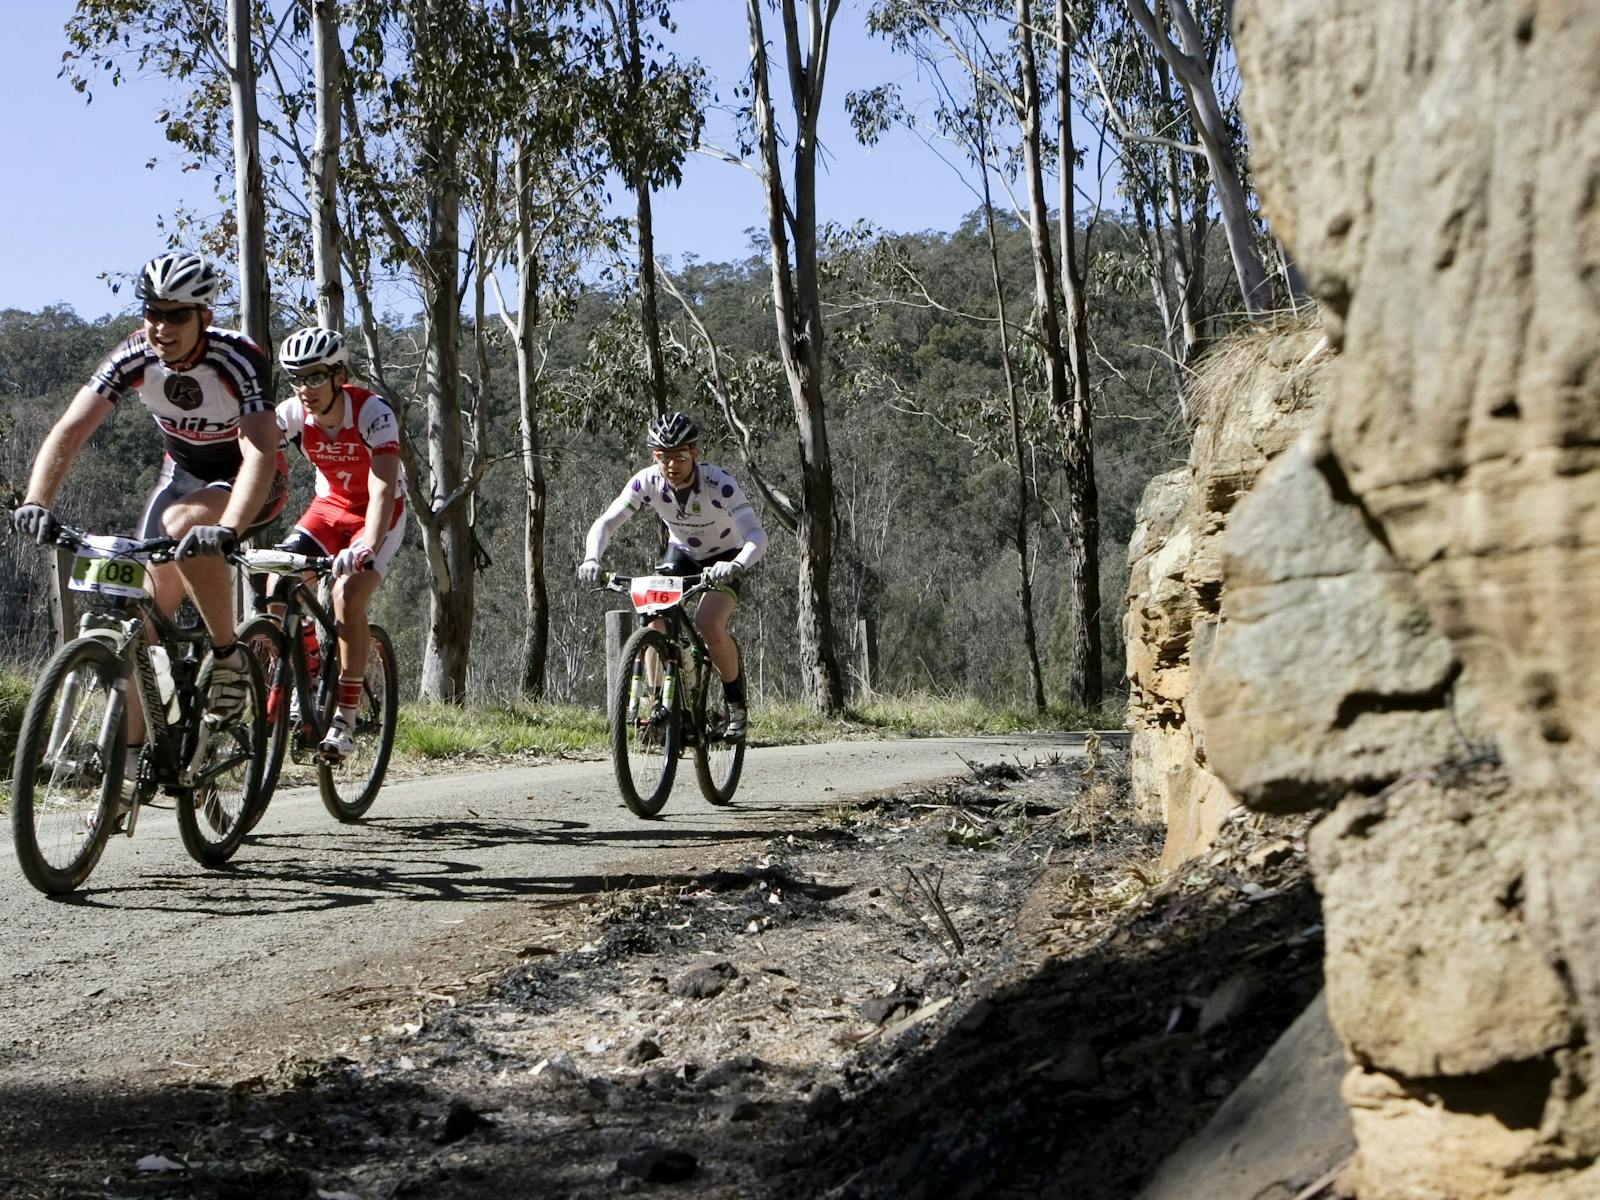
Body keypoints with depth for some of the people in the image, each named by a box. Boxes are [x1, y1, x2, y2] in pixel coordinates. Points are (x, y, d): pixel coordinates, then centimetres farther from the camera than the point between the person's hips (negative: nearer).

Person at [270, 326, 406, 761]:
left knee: (347, 598, -26)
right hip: (329, 505, 4)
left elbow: (383, 488, -41)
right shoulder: (292, 413, -18)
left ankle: (345, 718, -13)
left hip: (378, 513, -4)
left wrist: (368, 548, -56)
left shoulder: (373, 413, -30)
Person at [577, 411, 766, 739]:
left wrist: (735, 565, -60)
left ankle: (737, 704, -4)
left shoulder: (719, 484, -33)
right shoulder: (647, 482, -23)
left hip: (724, 558, -4)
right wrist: (591, 558, -42)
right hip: (681, 554, 4)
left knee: (708, 625, -25)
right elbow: (605, 523, -22)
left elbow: (757, 537, -40)